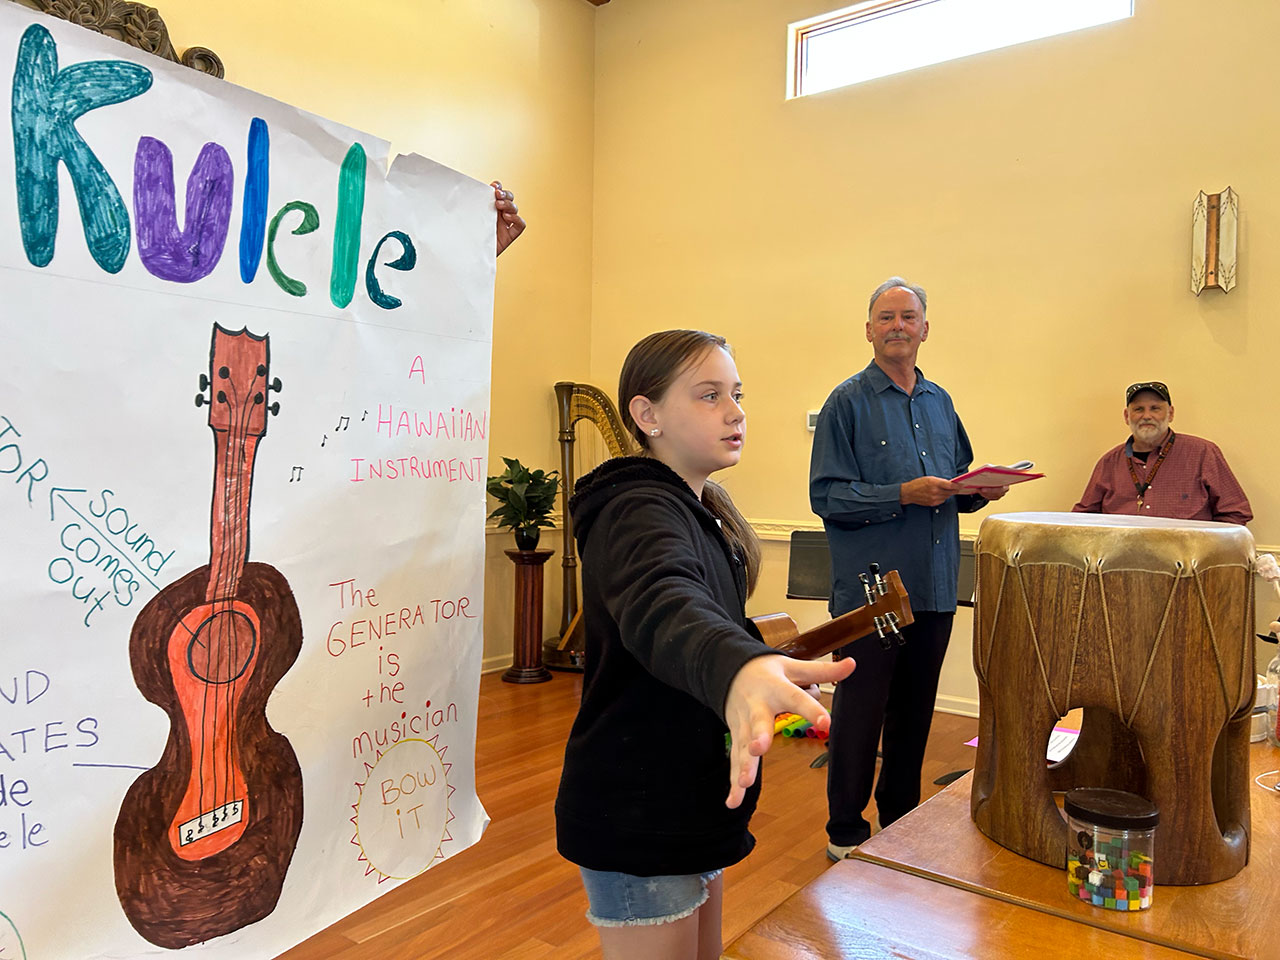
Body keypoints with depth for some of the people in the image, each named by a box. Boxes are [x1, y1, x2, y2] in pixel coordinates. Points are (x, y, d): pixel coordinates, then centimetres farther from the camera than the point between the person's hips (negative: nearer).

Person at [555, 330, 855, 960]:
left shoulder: (702, 512, 9)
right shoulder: (638, 512, -23)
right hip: (637, 820, -9)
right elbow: (659, 604, -47)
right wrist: (739, 668, -65)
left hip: (689, 807, 9)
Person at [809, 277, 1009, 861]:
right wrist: (903, 494, -21)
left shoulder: (939, 402, 14)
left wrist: (980, 490, 0)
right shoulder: (848, 402, -5)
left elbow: (958, 483, 22)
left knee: (914, 714, 16)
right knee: (860, 712, 2)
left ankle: (901, 823, 32)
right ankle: (845, 834, 18)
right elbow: (827, 496, -12)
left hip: (934, 588, 6)